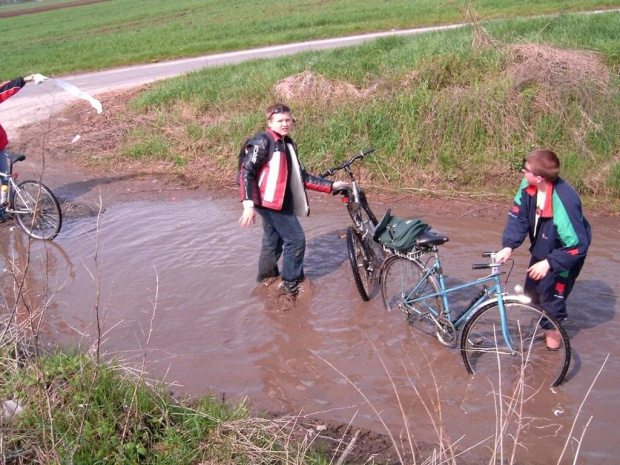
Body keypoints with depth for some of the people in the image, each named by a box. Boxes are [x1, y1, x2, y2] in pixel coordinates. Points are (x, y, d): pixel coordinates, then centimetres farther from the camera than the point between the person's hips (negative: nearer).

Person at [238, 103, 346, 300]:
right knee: (296, 239, -6)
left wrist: (330, 186, 6)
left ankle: (266, 279, 34)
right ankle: (291, 285, 5)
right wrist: (248, 204, -27)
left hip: (281, 203, 8)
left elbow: (301, 176, 13)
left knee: (273, 241, 19)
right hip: (270, 202, -8)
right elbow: (246, 172, -18)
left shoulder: (288, 144, 14)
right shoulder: (262, 142, -12)